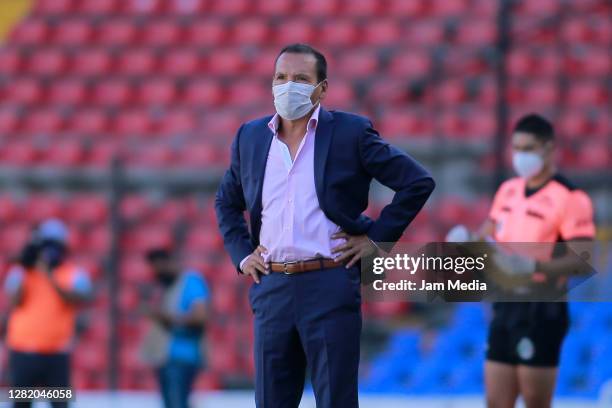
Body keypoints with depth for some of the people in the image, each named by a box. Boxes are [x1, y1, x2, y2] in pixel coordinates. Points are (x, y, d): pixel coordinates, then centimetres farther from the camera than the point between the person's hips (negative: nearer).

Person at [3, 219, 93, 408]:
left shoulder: (74, 274, 2)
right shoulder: (21, 271, 6)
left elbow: (77, 299, -17)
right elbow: (15, 301, -7)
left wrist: (50, 277, -24)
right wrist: (25, 270, -13)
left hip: (56, 355, -2)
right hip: (23, 352, 2)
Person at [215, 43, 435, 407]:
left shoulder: (351, 132, -1)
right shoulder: (251, 137, 12)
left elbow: (419, 182, 0)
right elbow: (227, 201, 28)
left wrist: (377, 237, -3)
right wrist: (241, 253, 14)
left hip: (330, 286, -4)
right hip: (272, 290, 4)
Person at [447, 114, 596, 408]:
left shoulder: (570, 198, -13)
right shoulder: (508, 190, 12)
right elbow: (490, 232, 25)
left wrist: (534, 266, -31)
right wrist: (467, 243, 2)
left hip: (541, 309, -8)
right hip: (506, 306, 8)